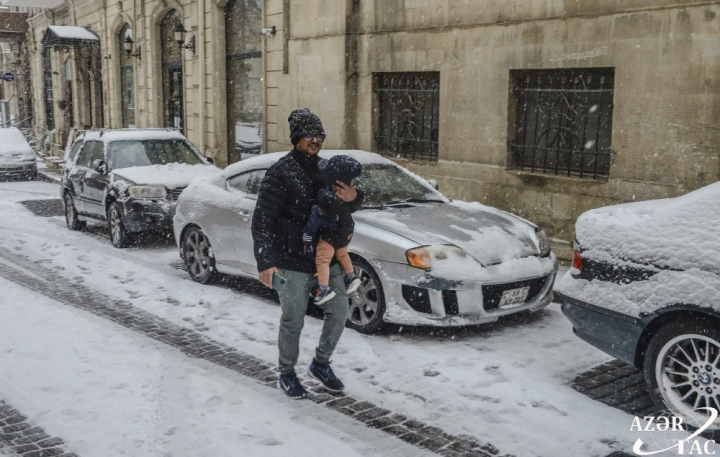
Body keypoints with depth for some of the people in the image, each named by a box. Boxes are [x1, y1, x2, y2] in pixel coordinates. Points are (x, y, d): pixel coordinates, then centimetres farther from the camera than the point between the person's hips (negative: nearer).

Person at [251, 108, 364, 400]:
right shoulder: (280, 173, -11)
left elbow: (344, 209, 18)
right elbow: (262, 221, -15)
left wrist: (353, 198, -8)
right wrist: (265, 262, -23)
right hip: (293, 264, -6)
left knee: (339, 312, 8)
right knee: (293, 323, 4)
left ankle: (320, 364, 30)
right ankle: (287, 375, 25)